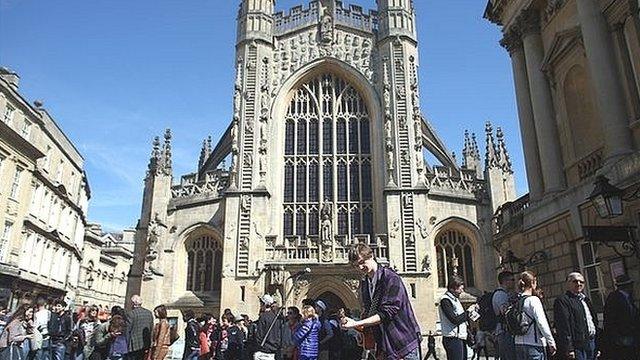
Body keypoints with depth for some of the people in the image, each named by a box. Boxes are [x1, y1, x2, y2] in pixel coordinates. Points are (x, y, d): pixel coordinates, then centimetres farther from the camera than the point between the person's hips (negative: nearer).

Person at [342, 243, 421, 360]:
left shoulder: (391, 278, -15)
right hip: (384, 346, 6)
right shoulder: (364, 284, 8)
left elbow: (386, 313, -21)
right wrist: (362, 329, -5)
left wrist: (357, 324, -24)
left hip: (405, 342, -6)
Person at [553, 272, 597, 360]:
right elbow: (563, 326, -16)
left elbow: (594, 320, 23)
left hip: (592, 342, 8)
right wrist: (569, 349, -22)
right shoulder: (562, 301, -9)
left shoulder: (585, 299, 19)